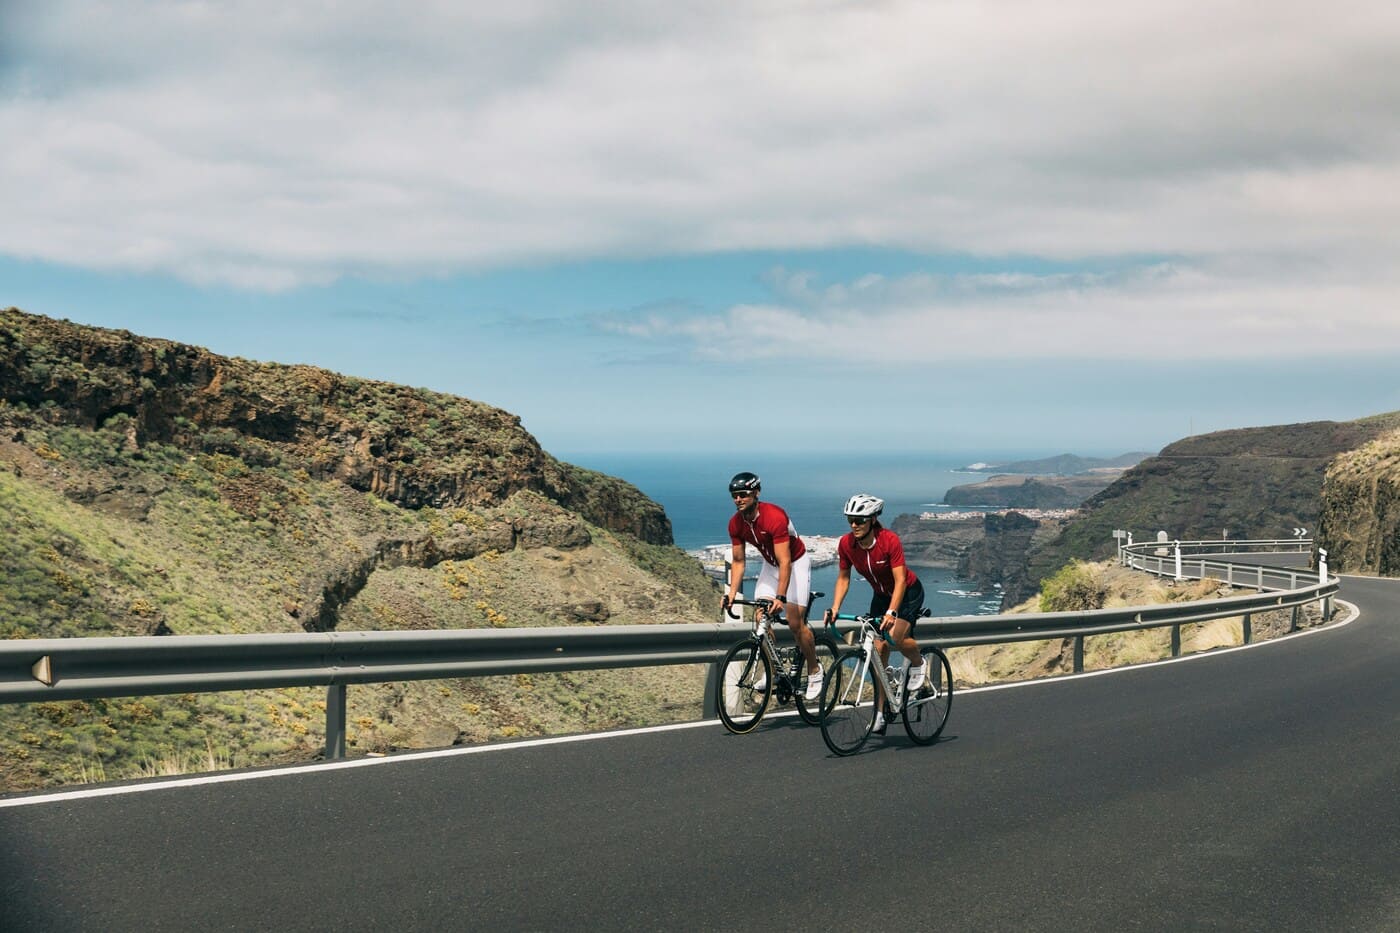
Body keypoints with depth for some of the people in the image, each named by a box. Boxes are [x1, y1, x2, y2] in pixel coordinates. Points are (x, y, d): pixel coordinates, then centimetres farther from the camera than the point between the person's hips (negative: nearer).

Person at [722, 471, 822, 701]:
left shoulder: (775, 517, -34)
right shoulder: (736, 524, -13)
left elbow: (785, 562, -35)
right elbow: (738, 561, -4)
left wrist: (781, 597, -41)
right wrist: (732, 593, -17)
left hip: (795, 563, -6)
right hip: (770, 564, 6)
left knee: (795, 623, -12)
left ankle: (814, 671, 7)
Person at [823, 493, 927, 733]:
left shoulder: (889, 540, -30)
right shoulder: (846, 544, -17)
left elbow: (900, 581, -31)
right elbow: (843, 578, -5)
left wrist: (891, 612, -42)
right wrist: (834, 608, -17)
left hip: (908, 591, -5)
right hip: (881, 595, 5)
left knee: (896, 636, -28)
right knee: (879, 650, -3)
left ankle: (918, 663, 6)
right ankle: (881, 712, 4)